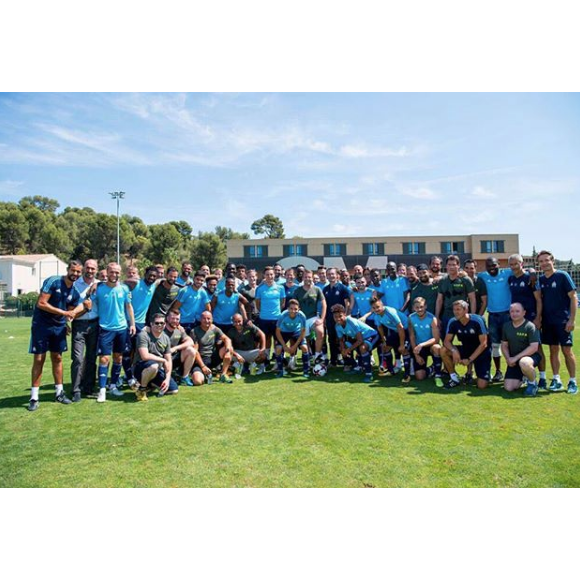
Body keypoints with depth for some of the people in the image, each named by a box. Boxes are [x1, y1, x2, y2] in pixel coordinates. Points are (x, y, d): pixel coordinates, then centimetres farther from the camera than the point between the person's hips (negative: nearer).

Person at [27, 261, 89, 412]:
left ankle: (59, 392, 20)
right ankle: (34, 397, 8)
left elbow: (71, 314, 7)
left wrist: (84, 308, -11)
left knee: (57, 358, 11)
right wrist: (63, 312, -21)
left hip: (59, 327, 6)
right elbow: (41, 304, -20)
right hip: (42, 325, -6)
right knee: (39, 359, -2)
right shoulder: (53, 281, -14)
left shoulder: (75, 292, 4)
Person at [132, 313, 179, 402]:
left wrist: (167, 379, -8)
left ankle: (150, 383, 20)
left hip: (158, 370, 6)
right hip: (141, 368, -6)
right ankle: (141, 387, -11)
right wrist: (163, 360, -15)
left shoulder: (166, 338, 3)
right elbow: (145, 356, -28)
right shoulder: (143, 335, -16)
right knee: (154, 365, -40)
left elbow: (169, 360, 3)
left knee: (174, 390, -5)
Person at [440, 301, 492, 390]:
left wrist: (469, 359, -23)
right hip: (466, 350, 4)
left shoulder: (477, 321, -22)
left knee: (482, 386, -16)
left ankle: (487, 375, 21)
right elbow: (447, 341, -10)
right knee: (444, 351, -22)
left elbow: (483, 344, -20)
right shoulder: (453, 322, -11)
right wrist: (454, 350, -32)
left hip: (481, 353, -4)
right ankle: (454, 378, -4)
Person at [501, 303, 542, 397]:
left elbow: (534, 347, -20)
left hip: (531, 356, -5)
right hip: (514, 360, 5)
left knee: (524, 363, -43)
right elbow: (504, 345, 12)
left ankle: (532, 383, -11)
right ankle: (522, 377, 26)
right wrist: (508, 358, -6)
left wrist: (516, 358, -22)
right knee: (509, 388, -8)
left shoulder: (530, 326, -13)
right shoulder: (506, 326, 5)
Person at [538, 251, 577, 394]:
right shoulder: (540, 280, 7)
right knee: (553, 350, 8)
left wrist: (572, 319, -14)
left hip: (563, 321, -4)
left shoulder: (562, 276, -6)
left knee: (567, 350, -1)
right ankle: (557, 380, 16)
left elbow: (573, 297, -8)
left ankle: (573, 382, 10)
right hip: (548, 321, 4)